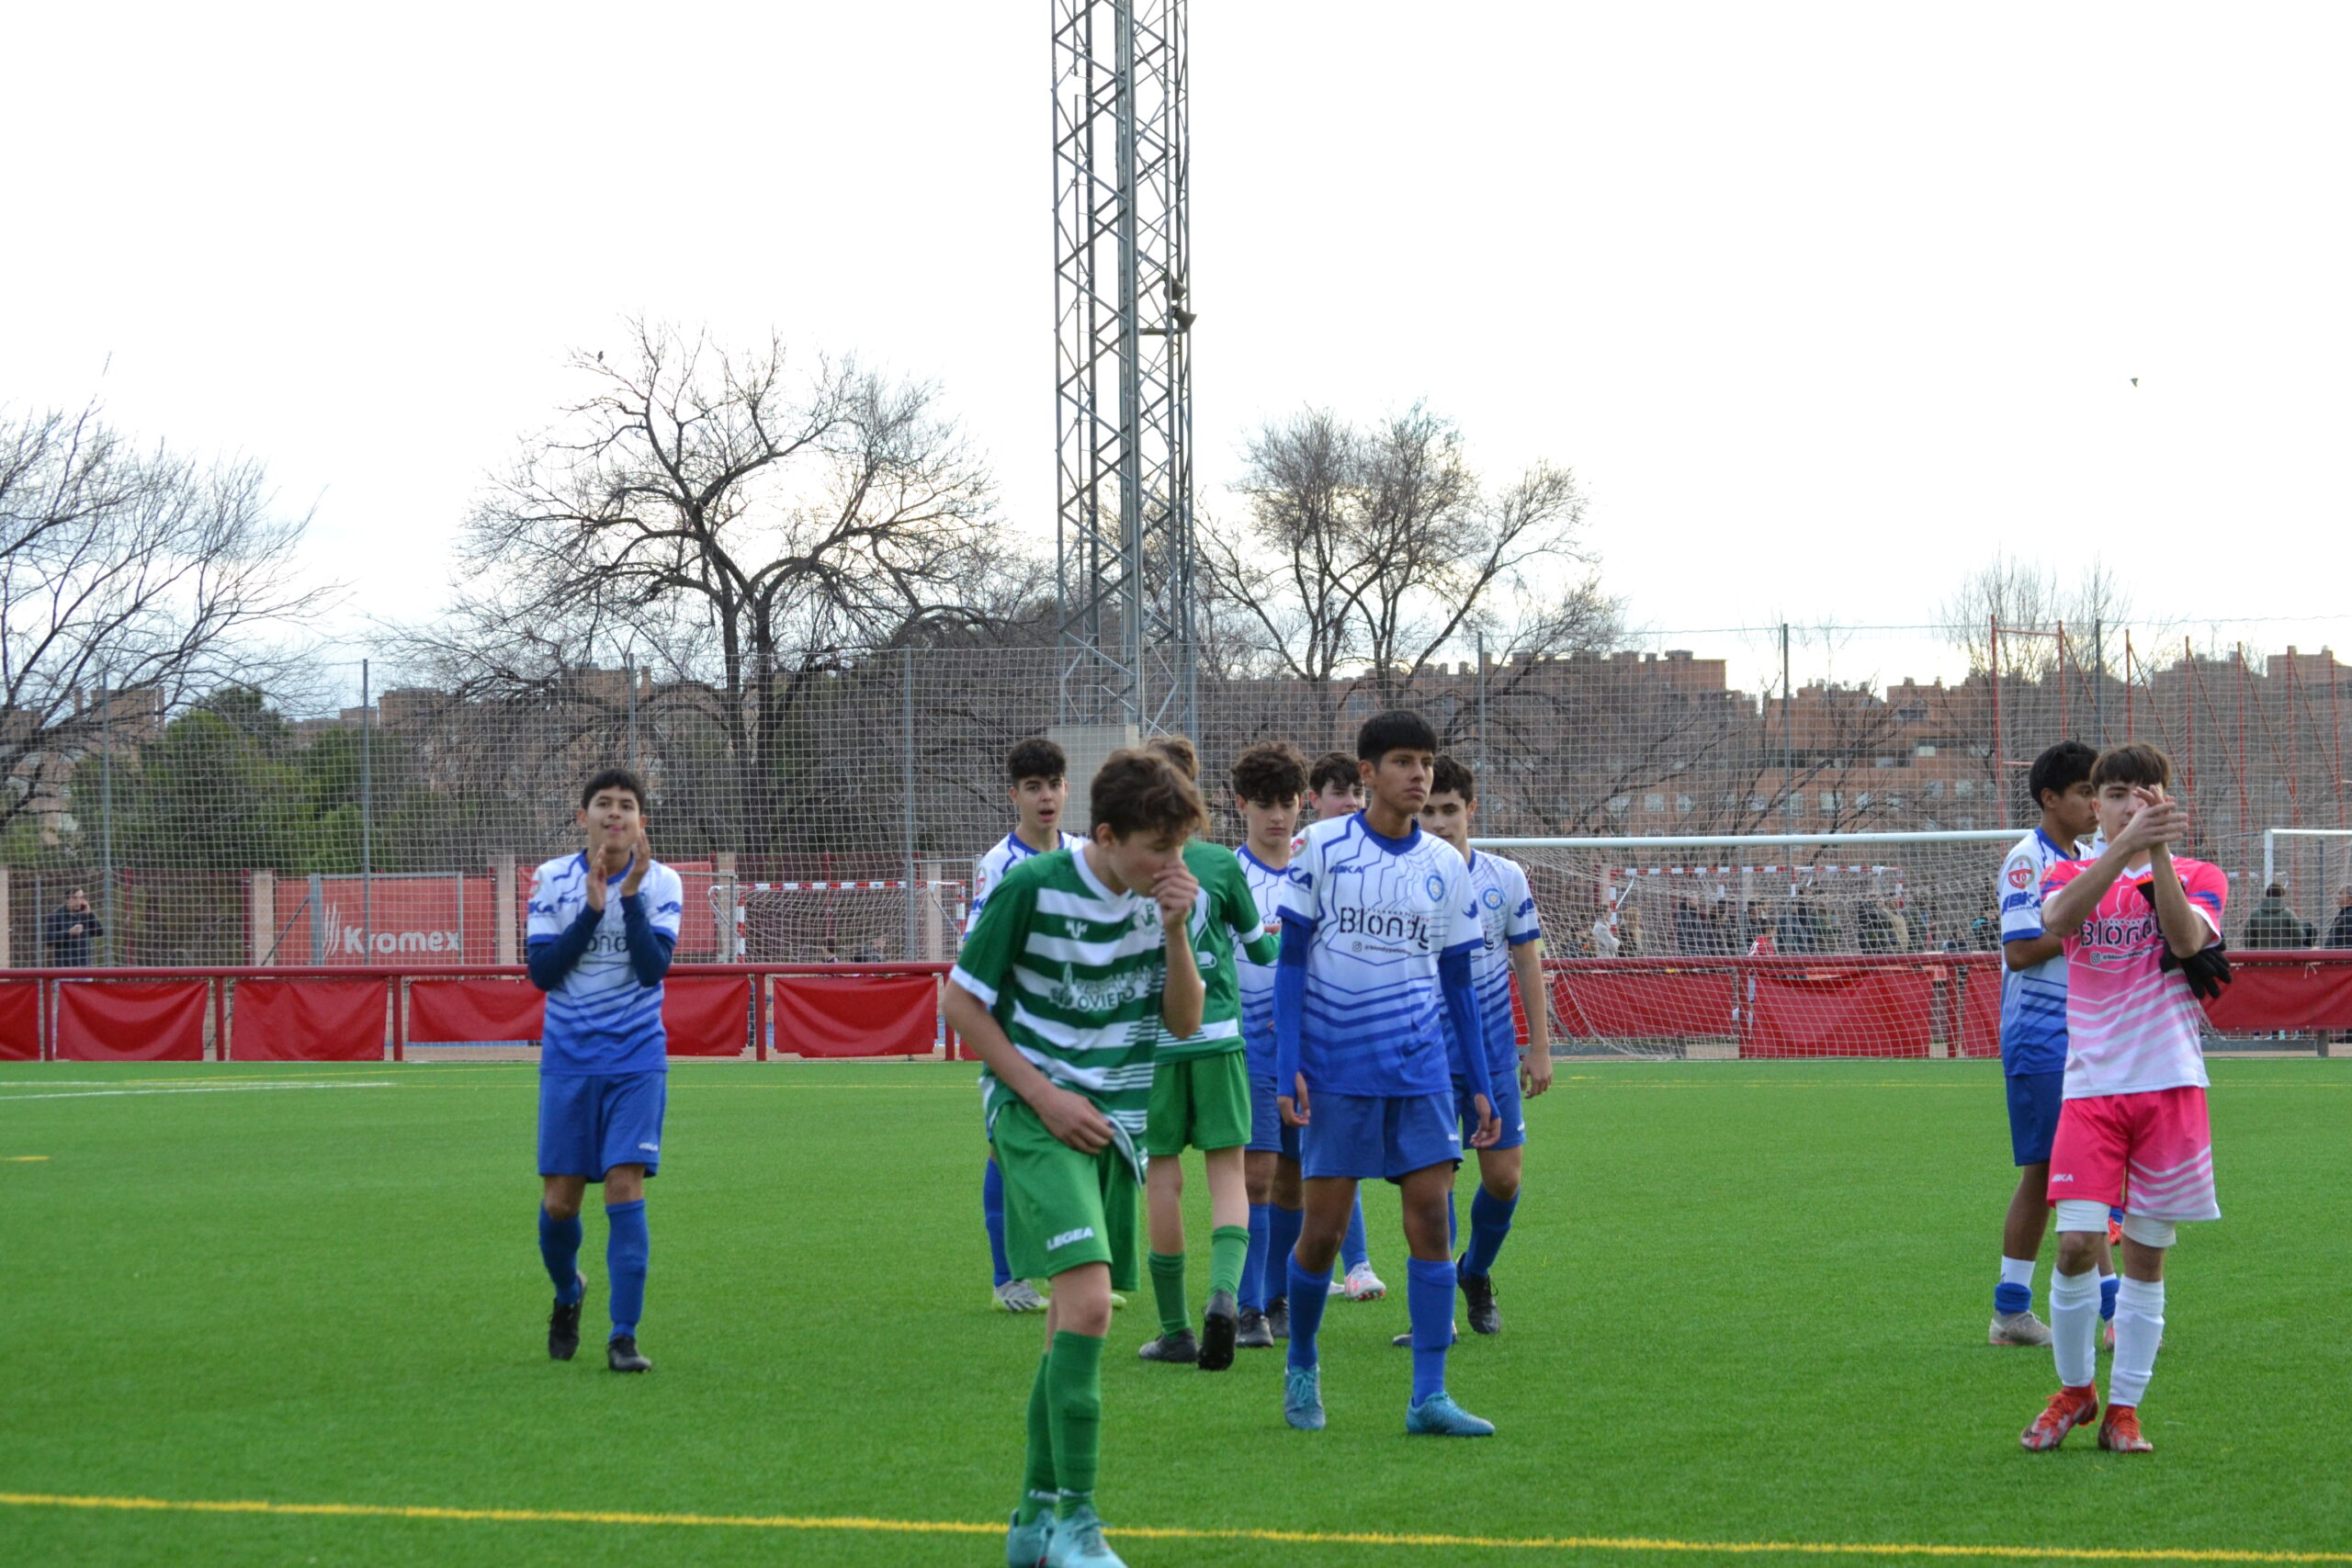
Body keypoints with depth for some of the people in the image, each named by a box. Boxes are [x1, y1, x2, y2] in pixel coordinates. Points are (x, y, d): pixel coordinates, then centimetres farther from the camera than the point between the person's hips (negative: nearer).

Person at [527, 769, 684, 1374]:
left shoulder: (661, 883, -4)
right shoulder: (553, 880, -1)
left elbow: (653, 969, -15)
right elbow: (541, 972, -8)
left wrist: (630, 895, -22)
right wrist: (592, 909, -16)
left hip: (636, 1062, -1)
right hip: (568, 1061, 1)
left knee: (625, 1188, -12)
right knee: (560, 1200, 2)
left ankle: (623, 1337, -10)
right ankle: (568, 1293, 33)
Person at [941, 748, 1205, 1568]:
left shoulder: (1161, 897, 2)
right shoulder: (1030, 888, -14)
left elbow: (1184, 1022, 4)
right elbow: (960, 1001, -7)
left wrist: (1174, 931, -12)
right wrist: (1044, 1095, -12)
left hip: (1112, 1124, 6)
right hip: (1037, 1117, -6)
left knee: (1077, 1317, 10)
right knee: (1087, 1301, -22)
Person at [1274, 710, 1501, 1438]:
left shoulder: (1446, 866, 8)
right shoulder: (1323, 847, -2)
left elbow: (1458, 981, 14)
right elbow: (1292, 960, -1)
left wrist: (1480, 1083, 10)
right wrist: (1287, 1067, -8)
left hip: (1421, 1068, 3)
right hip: (1336, 1069, -3)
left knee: (1431, 1215, -6)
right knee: (1323, 1228, 1)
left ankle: (1429, 1397, -4)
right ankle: (1301, 1369, 24)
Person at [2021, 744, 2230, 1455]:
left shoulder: (2200, 878, 7)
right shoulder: (2074, 874, 9)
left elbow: (2187, 938, -16)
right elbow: (2059, 916, -17)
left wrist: (2158, 851, -25)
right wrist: (2125, 844, -30)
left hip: (2170, 1085, 0)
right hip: (2092, 1084, 0)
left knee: (2146, 1255, 2)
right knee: (2076, 1244, -10)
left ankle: (2124, 1409, 12)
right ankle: (2074, 1390, 11)